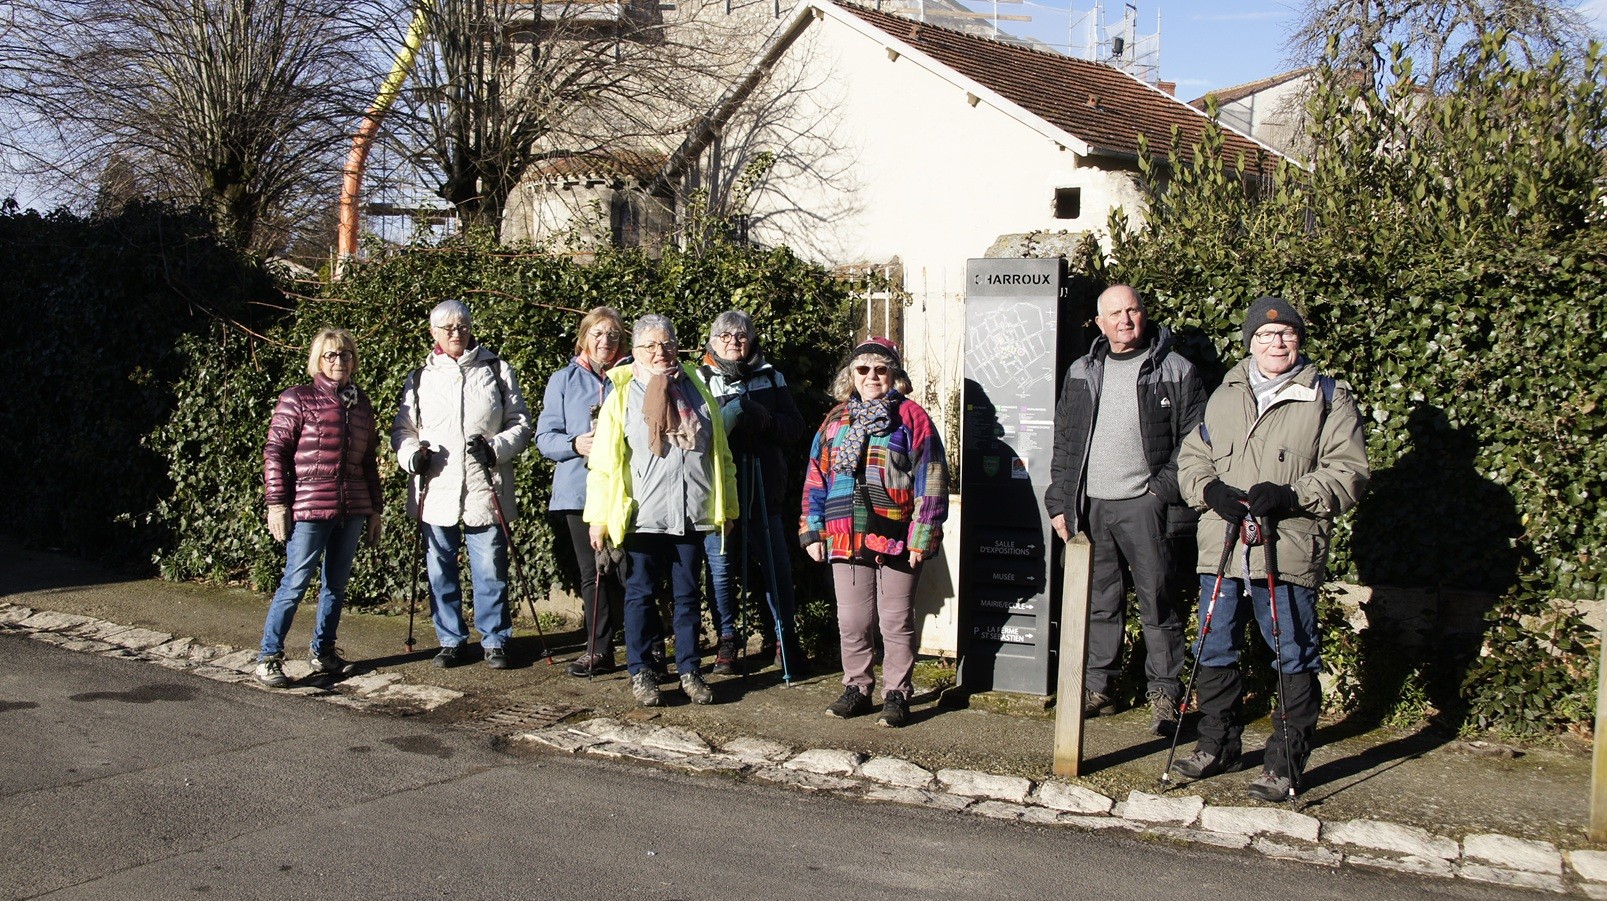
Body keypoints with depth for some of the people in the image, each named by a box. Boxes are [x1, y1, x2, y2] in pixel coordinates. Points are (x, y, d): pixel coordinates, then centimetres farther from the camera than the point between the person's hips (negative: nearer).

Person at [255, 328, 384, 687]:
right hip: (308, 509, -5)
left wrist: (375, 509, 16)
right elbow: (274, 451, -4)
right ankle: (268, 658, 3)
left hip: (352, 509, 5)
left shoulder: (361, 403, 13)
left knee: (336, 583, 11)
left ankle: (323, 652, 22)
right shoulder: (297, 399, -2)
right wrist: (276, 503, -9)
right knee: (295, 582, -5)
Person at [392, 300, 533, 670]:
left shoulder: (497, 371, 7)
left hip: (486, 490, -2)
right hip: (436, 492, 2)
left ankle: (495, 641, 14)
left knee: (491, 572, 1)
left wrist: (496, 447, -11)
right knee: (440, 572, 8)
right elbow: (402, 429, 15)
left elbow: (520, 423, 7)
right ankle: (451, 640, 22)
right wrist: (411, 454, -6)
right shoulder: (419, 378, 12)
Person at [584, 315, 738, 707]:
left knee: (688, 595, 9)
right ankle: (641, 673, 16)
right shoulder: (622, 395, 2)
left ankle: (690, 670, 19)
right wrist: (598, 518, -5)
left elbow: (719, 451, 15)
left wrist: (726, 506, 13)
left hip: (691, 514, 3)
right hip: (642, 516, -2)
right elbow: (604, 461, -1)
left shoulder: (696, 389, 11)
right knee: (640, 594, 5)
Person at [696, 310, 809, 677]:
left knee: (778, 565, 4)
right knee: (720, 566, 3)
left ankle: (783, 638, 19)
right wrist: (726, 418, -22)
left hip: (764, 487, 2)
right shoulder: (700, 380, 3)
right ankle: (727, 640, 18)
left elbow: (794, 426, 7)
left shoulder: (770, 377, 12)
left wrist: (764, 419, -11)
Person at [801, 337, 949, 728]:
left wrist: (921, 536, -10)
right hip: (845, 540, 4)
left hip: (895, 541, -4)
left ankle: (896, 695, 15)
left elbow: (931, 480, -5)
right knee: (851, 622, 10)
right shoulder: (836, 420, 13)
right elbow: (815, 478, 14)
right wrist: (812, 531, 7)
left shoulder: (910, 417, 0)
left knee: (896, 622, 4)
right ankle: (857, 688, 24)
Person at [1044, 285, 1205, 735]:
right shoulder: (1081, 373, 13)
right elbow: (1064, 443, 15)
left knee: (1157, 601, 0)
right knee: (1099, 602, 10)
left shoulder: (1175, 371, 1)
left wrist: (1166, 487, -11)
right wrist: (1060, 503, 9)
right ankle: (1099, 687, 20)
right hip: (1091, 506, 4)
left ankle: (1164, 693, 9)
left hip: (1144, 505, -4)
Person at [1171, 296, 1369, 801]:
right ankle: (1218, 746, 27)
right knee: (1215, 652, 11)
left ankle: (1286, 764, 12)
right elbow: (1191, 457, 17)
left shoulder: (1329, 399, 2)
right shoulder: (1225, 395, 15)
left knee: (1293, 658, 1)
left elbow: (1348, 474, -5)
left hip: (1288, 552, -4)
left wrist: (1291, 495, -19)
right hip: (1221, 547, 4)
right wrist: (1210, 489, -4)